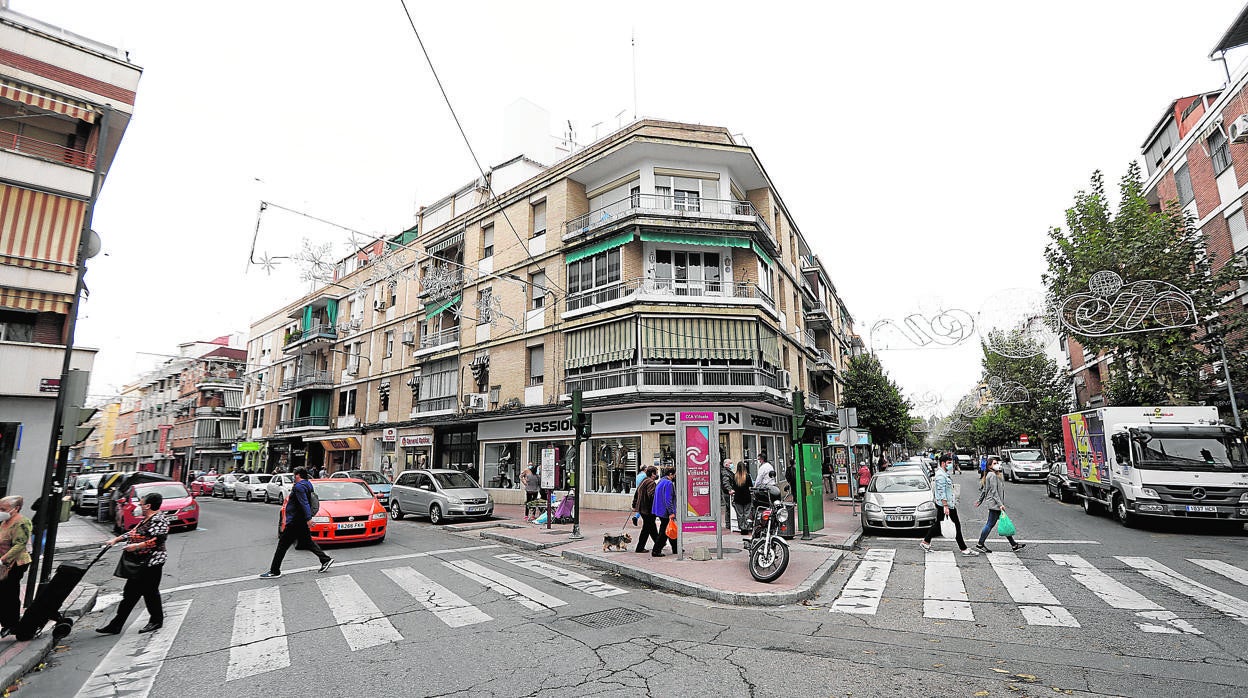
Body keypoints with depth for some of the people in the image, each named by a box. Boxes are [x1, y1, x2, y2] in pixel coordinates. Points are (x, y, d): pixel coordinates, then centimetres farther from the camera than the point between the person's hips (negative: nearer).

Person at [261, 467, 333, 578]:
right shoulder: (307, 485, 12)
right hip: (302, 522, 10)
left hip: (295, 522, -10)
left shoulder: (299, 486, -17)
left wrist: (308, 518, -32)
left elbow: (304, 503, -27)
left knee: (282, 545, 0)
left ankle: (274, 571, 7)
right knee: (307, 542, 14)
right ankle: (325, 559, 13)